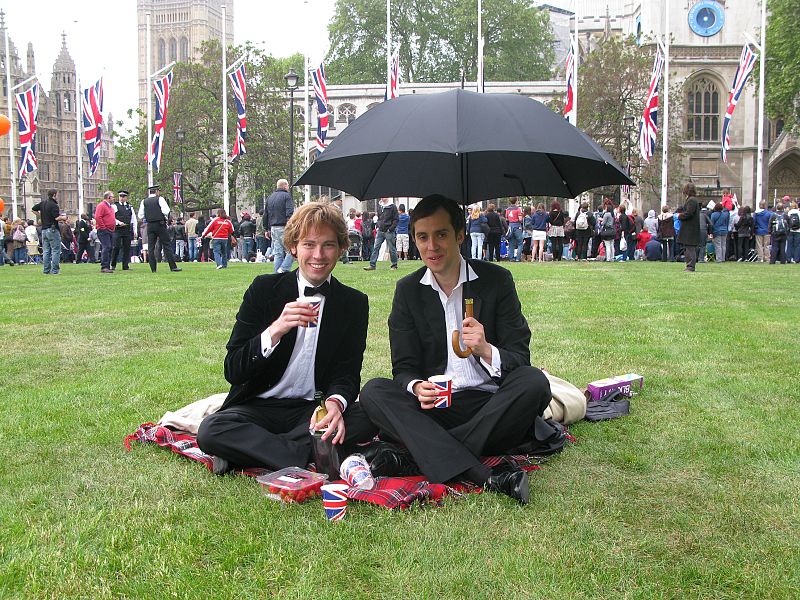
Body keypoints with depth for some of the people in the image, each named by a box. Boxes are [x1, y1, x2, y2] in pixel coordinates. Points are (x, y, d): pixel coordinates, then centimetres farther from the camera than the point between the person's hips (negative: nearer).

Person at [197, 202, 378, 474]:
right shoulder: (264, 289, -1)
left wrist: (335, 403, -26)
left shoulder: (355, 303, 4)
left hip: (315, 410, 1)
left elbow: (347, 374, -1)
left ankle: (244, 451, -24)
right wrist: (275, 331, -26)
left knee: (367, 418, -29)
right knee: (210, 431, -30)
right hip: (259, 407, -1)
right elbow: (233, 371, -8)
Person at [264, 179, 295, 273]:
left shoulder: (270, 198, 18)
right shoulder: (286, 196, -4)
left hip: (273, 228, 7)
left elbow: (265, 215, 21)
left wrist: (267, 229, 25)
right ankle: (283, 270, -18)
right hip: (284, 227, -7)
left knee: (278, 253, 8)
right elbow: (289, 213, -15)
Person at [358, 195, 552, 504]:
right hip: (433, 407, 1)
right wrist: (416, 387, -23)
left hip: (490, 403, -1)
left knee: (534, 382, -30)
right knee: (373, 392, -24)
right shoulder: (408, 290, 4)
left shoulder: (497, 280, -1)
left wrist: (487, 350, -27)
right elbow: (404, 367, 2)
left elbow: (520, 357, -4)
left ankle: (415, 457, -30)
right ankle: (485, 476, -38)